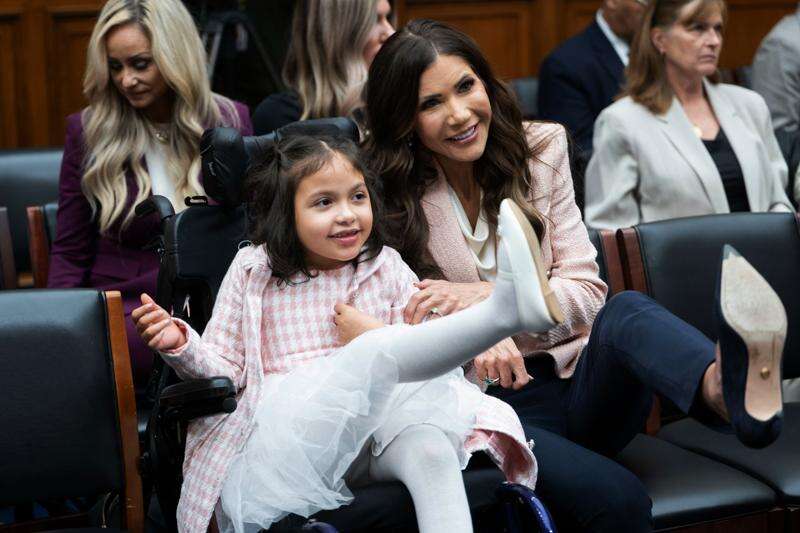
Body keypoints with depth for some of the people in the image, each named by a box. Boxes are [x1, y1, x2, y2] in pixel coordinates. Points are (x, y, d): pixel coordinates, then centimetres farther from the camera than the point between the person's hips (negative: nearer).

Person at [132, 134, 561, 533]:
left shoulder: (385, 267, 15)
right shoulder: (253, 271, 10)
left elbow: (425, 348, 14)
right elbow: (225, 367, 9)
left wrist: (372, 334, -4)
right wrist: (181, 345, -12)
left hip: (375, 424, 3)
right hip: (286, 429, -3)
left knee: (429, 444, -35)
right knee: (373, 354, -33)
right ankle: (504, 307, -47)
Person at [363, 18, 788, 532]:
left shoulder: (540, 150, 8)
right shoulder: (385, 199, 1)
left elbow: (587, 292, 4)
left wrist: (491, 296, -14)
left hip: (578, 386, 1)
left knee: (627, 311, -35)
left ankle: (728, 387, -62)